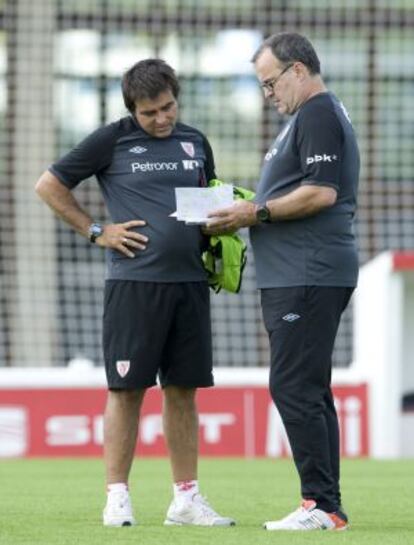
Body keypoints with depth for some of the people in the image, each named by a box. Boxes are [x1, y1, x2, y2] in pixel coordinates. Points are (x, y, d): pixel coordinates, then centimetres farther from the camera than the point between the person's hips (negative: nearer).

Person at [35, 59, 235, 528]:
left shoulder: (195, 143, 14)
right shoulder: (112, 141, 0)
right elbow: (49, 185, 3)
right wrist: (97, 232, -2)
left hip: (189, 282, 4)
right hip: (133, 282, -4)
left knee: (182, 389, 7)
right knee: (127, 388, -3)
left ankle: (186, 498, 11)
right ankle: (117, 498, 0)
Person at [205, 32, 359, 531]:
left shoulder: (318, 115, -11)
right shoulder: (314, 115, 22)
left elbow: (321, 193, -21)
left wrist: (257, 213, -14)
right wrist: (246, 215, 15)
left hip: (308, 278, -11)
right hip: (296, 278, 11)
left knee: (294, 387, -12)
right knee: (310, 391, 11)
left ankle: (321, 504, -13)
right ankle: (327, 506, 12)